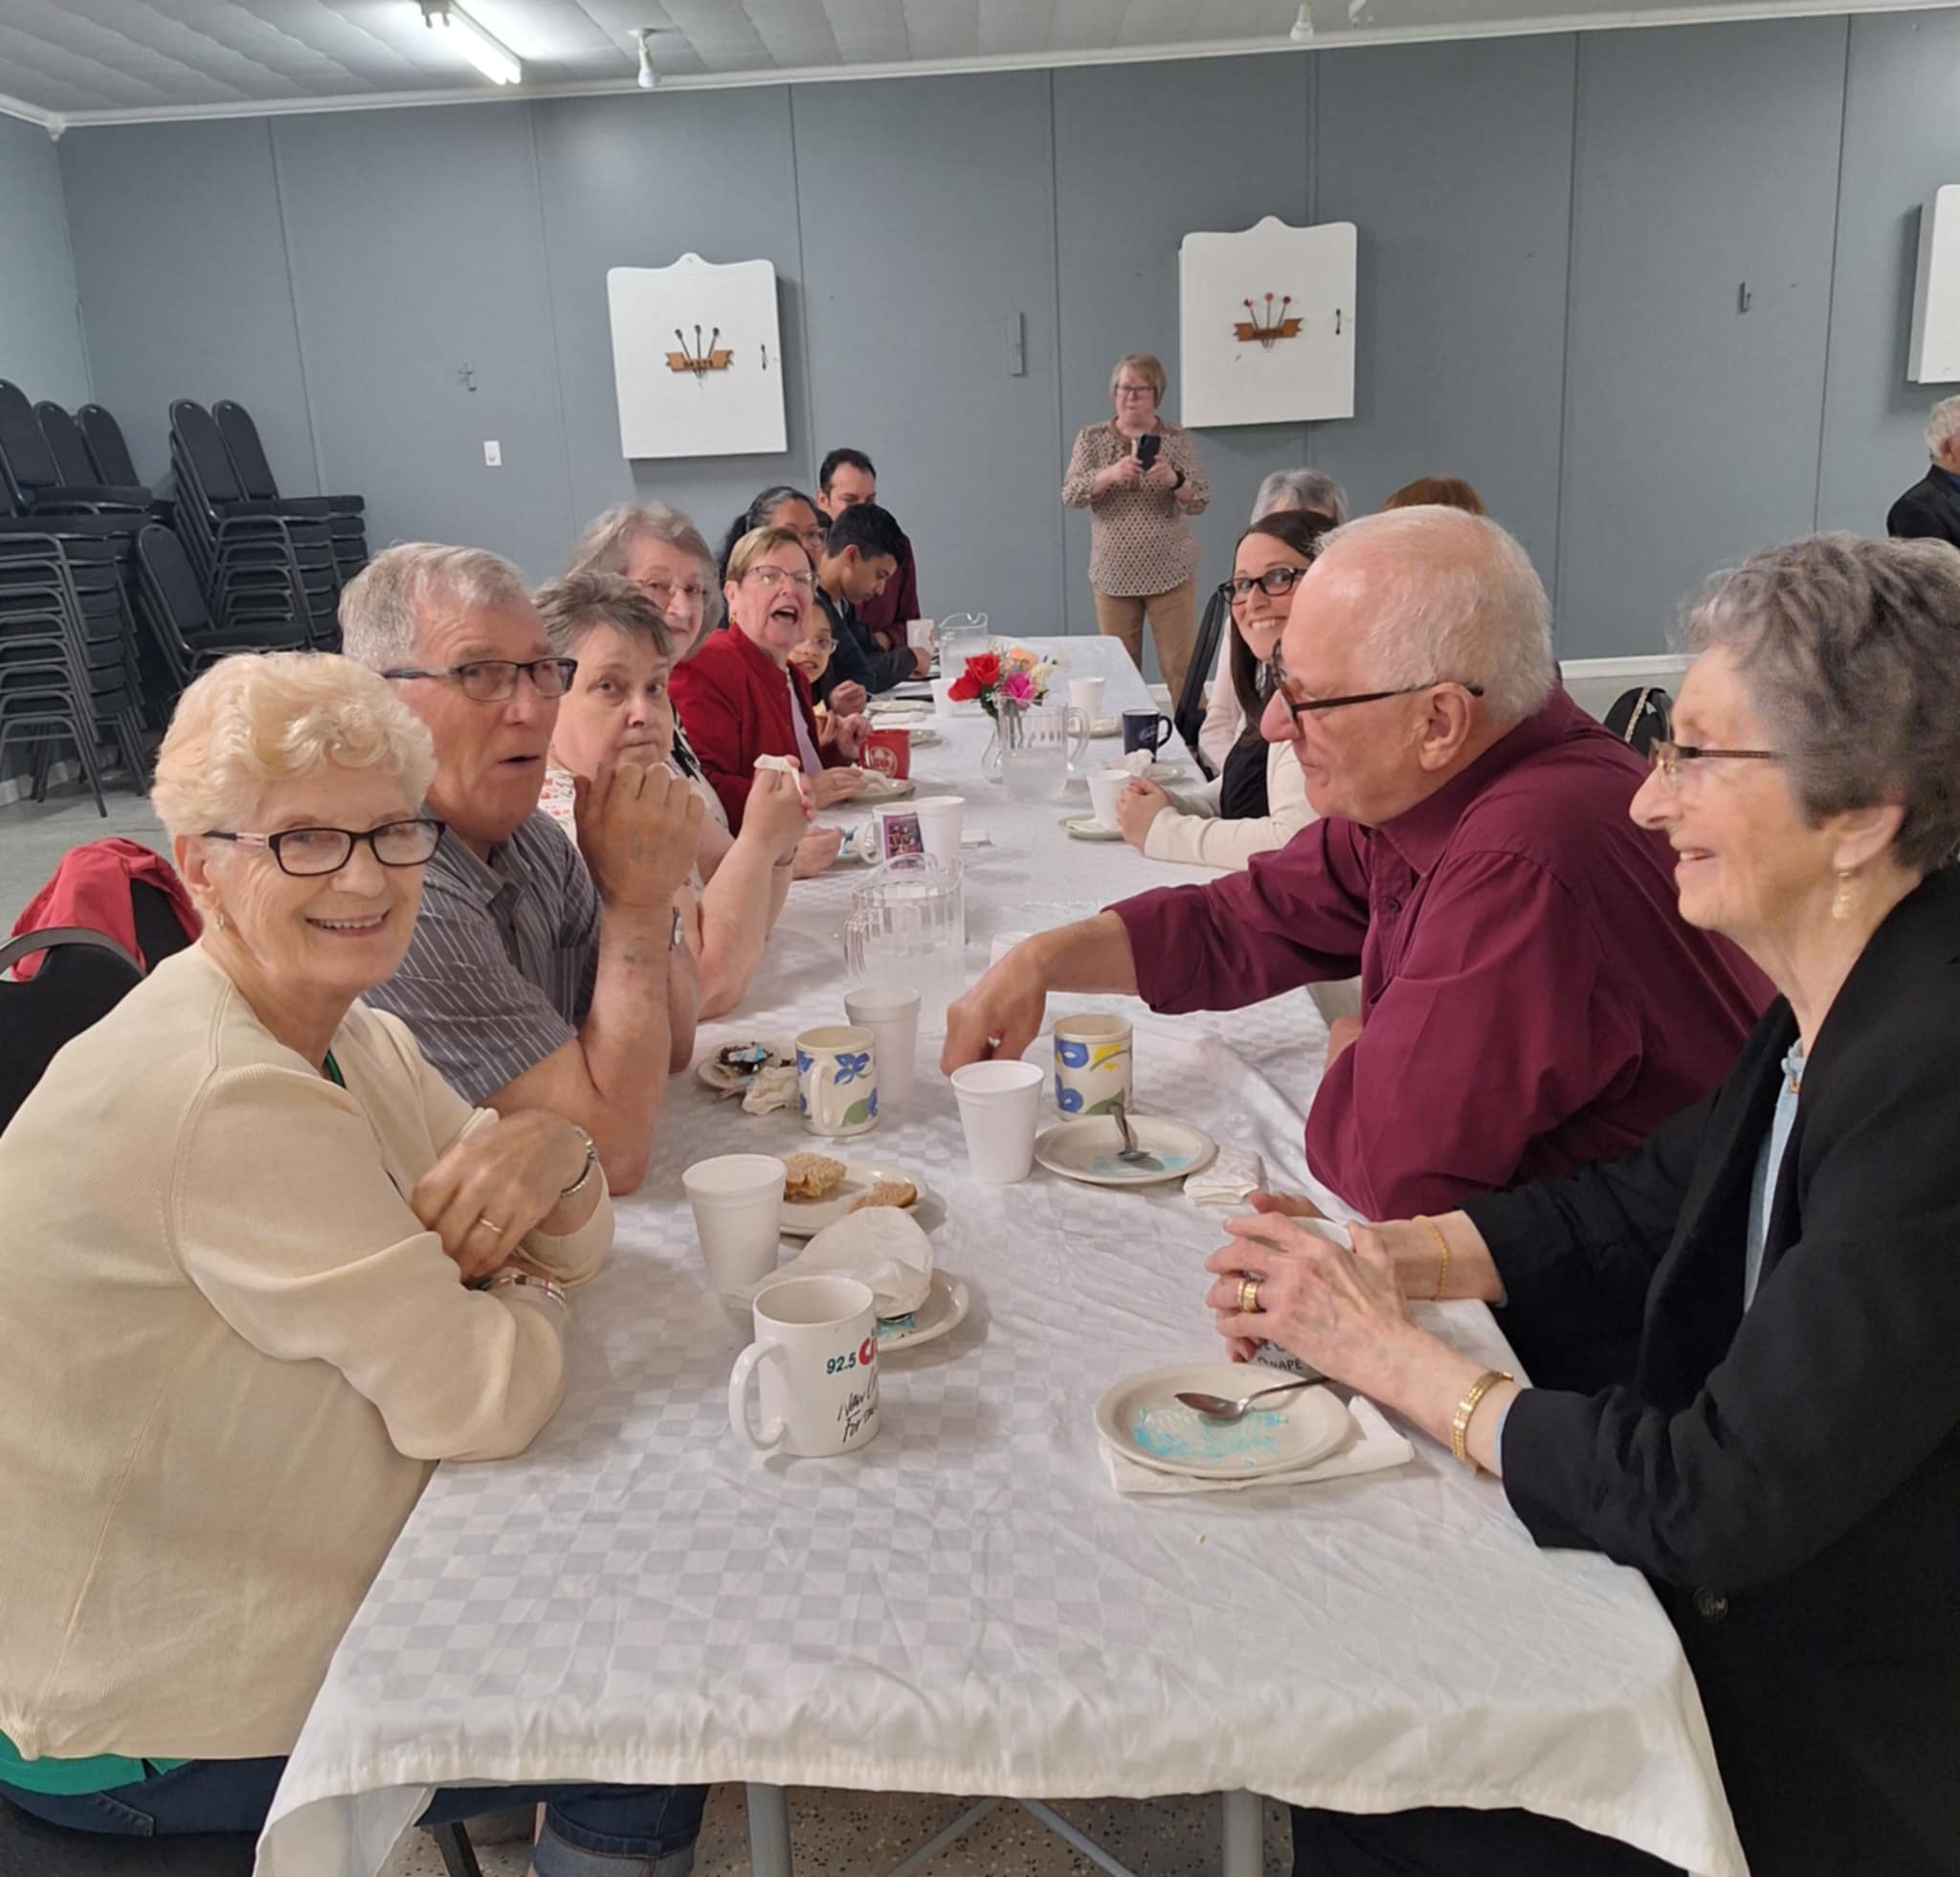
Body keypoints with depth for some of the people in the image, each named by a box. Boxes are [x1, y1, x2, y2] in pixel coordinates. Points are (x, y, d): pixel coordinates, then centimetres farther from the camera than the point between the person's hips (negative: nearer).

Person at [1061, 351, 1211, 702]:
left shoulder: (1180, 440, 3)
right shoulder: (1091, 438, 5)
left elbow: (1199, 502, -3)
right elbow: (1071, 494, -6)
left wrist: (1174, 480, -25)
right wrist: (1110, 474, -25)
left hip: (1170, 572, -1)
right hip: (1112, 574, 1)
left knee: (1180, 666, -2)